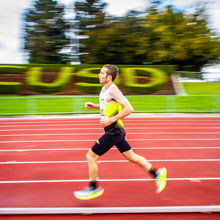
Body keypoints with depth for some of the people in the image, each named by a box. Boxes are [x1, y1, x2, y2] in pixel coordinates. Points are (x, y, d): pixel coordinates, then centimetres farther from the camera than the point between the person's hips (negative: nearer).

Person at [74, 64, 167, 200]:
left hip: (114, 131, -10)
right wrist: (94, 106, 12)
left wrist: (111, 120, -24)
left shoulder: (113, 90, -19)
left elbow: (129, 108, -25)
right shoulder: (105, 89, 9)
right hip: (115, 131, 10)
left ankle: (94, 188, 15)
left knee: (91, 157, -2)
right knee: (130, 156, 17)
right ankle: (157, 174, 25)